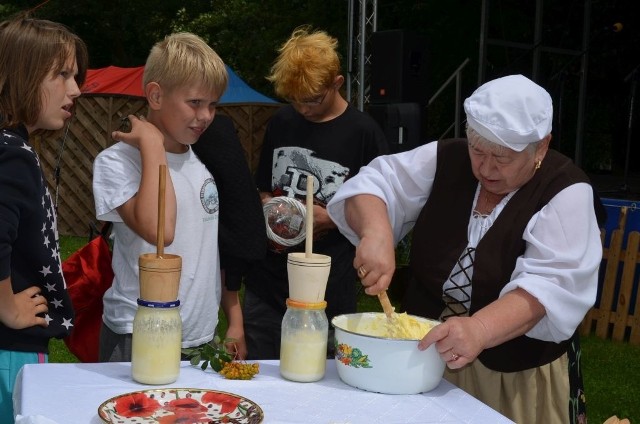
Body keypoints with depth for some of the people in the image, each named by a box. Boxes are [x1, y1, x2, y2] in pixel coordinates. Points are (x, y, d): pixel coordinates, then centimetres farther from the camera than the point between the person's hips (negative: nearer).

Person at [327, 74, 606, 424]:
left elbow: (548, 285, -25)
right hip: (422, 353, 4)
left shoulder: (567, 194, -14)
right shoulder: (446, 161, -2)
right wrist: (376, 234, -28)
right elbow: (373, 184, -6)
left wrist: (478, 330, -41)